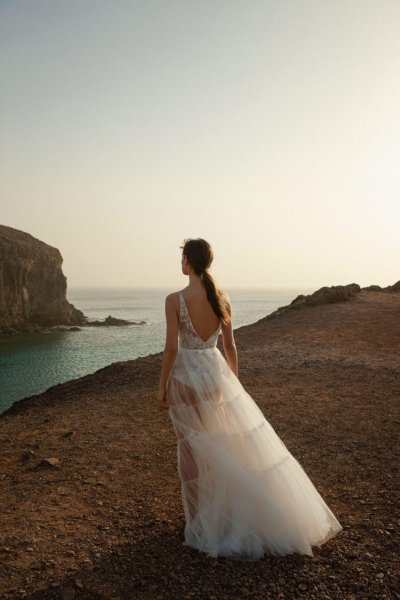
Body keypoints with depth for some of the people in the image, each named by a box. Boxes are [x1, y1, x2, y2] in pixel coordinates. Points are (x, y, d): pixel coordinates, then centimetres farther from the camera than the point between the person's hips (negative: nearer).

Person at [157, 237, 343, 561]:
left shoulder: (175, 299, -14)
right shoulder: (223, 297, -1)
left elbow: (171, 348, -14)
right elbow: (230, 345, 4)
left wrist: (162, 387, -3)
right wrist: (234, 380, 16)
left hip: (185, 376, -3)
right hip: (216, 371, 4)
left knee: (194, 451, 10)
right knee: (236, 443, 16)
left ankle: (203, 519, 24)